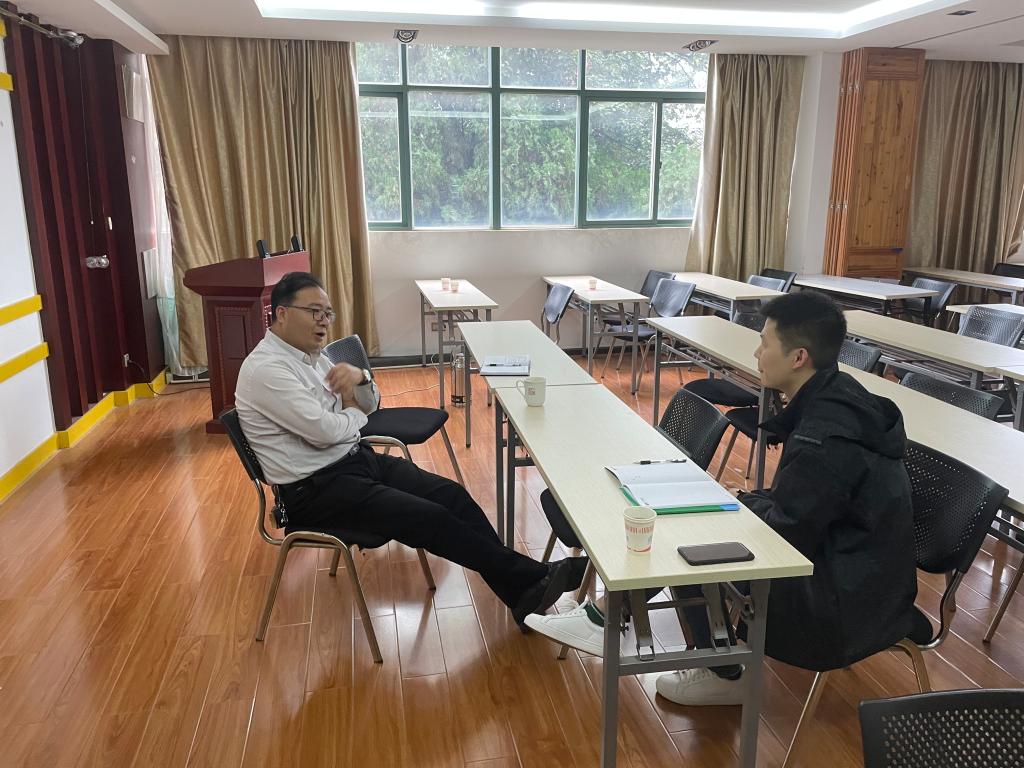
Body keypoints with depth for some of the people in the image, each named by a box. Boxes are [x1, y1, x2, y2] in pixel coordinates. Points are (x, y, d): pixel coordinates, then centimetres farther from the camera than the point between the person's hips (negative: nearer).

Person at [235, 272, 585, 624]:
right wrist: (353, 414, -2)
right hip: (316, 489, -9)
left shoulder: (309, 354, 11)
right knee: (431, 518, -20)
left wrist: (359, 377, -9)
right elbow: (324, 431, -25)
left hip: (357, 458, 9)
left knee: (452, 494, -7)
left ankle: (523, 593, -5)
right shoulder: (266, 368, -17)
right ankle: (531, 579, -9)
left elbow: (370, 404, 15)